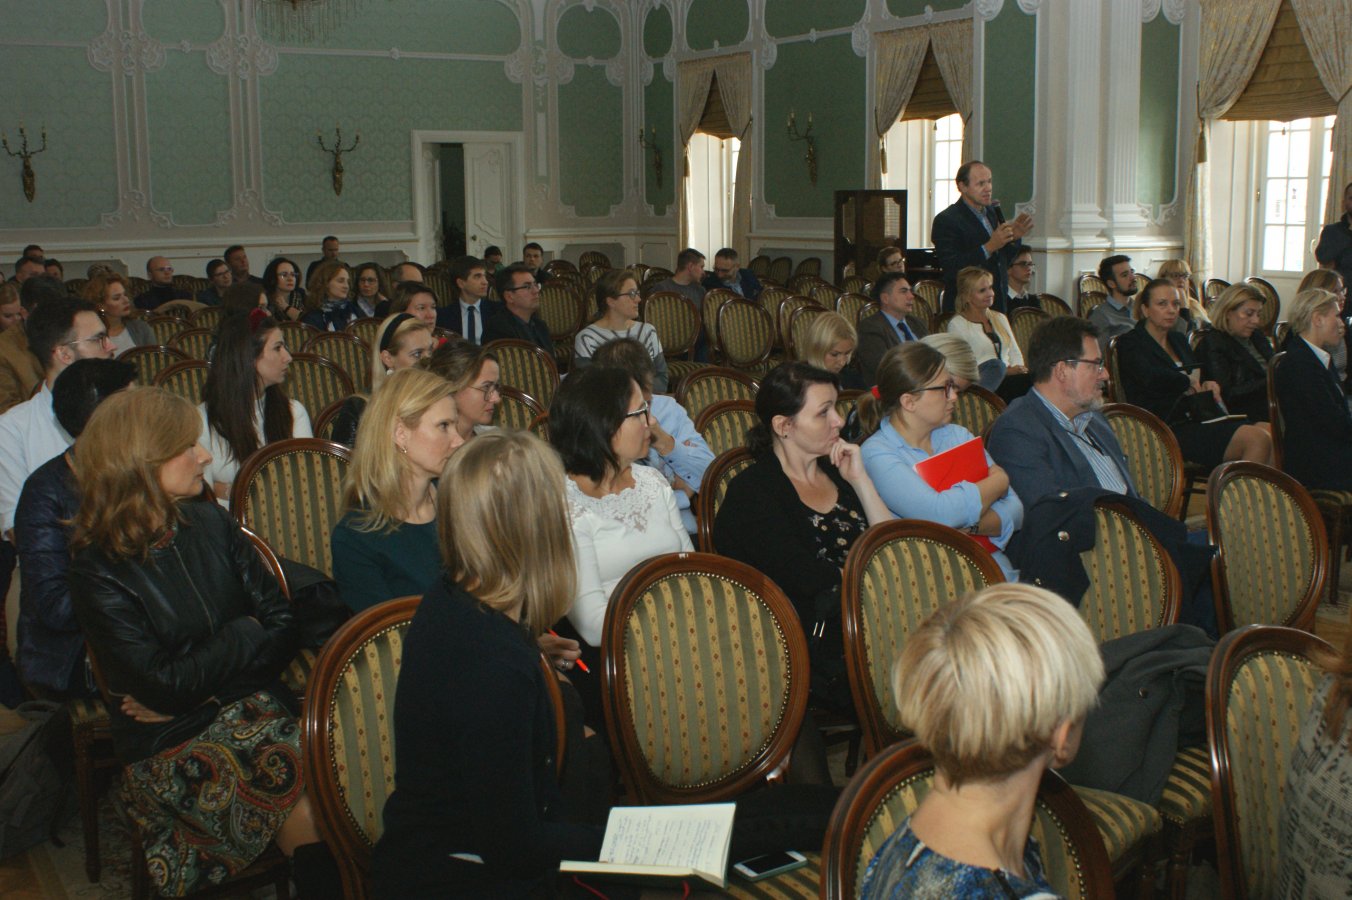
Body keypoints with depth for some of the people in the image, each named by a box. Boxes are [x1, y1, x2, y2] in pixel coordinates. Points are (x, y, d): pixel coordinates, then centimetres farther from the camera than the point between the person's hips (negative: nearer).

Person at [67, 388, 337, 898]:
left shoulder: (212, 525, 8)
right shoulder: (98, 573, -6)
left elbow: (284, 625, 4)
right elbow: (166, 683, -13)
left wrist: (199, 684, -7)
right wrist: (244, 636, -1)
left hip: (251, 705, 4)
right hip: (169, 743, -4)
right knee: (306, 810, -28)